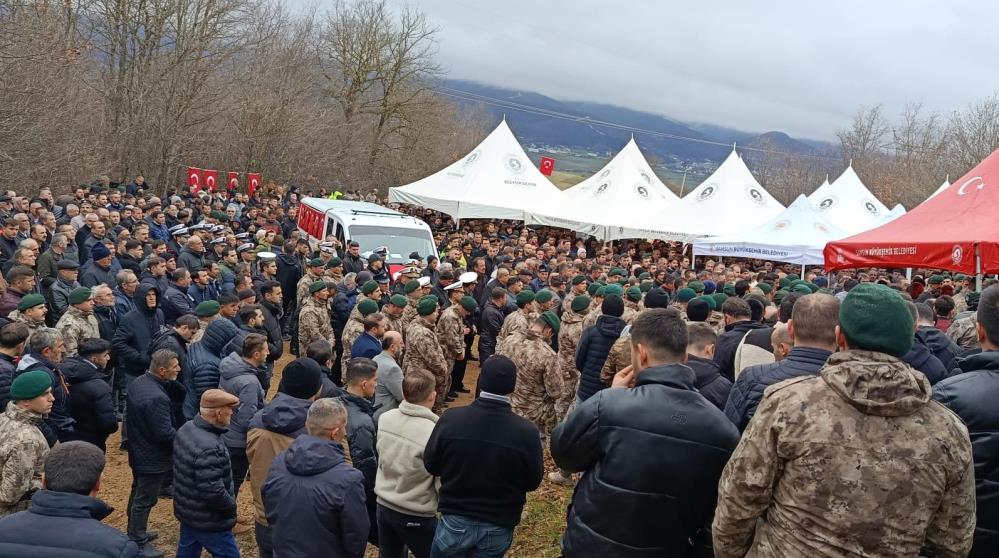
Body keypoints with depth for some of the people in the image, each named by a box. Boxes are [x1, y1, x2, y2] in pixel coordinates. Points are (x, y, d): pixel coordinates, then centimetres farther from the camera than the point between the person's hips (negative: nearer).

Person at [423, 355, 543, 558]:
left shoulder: (451, 419, -19)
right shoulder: (527, 431, -21)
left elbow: (431, 465, -3)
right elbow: (533, 481, -5)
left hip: (455, 521, 0)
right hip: (498, 528, 0)